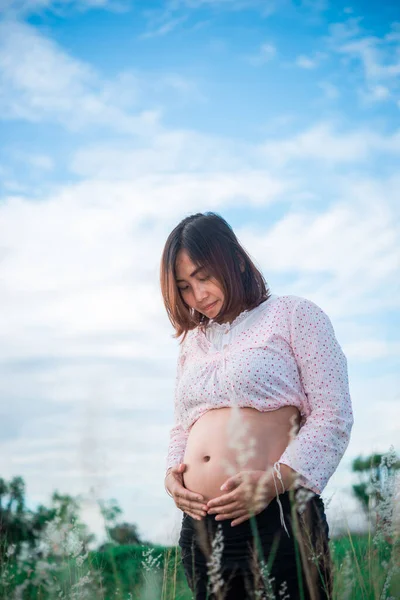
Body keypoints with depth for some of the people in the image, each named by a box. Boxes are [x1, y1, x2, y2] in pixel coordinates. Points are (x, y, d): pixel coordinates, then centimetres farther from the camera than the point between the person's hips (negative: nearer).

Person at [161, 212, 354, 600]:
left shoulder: (294, 315, 2)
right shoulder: (192, 342, 20)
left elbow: (332, 416, -6)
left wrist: (276, 480, -17)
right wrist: (171, 473, 4)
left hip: (277, 518, -5)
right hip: (200, 528, 6)